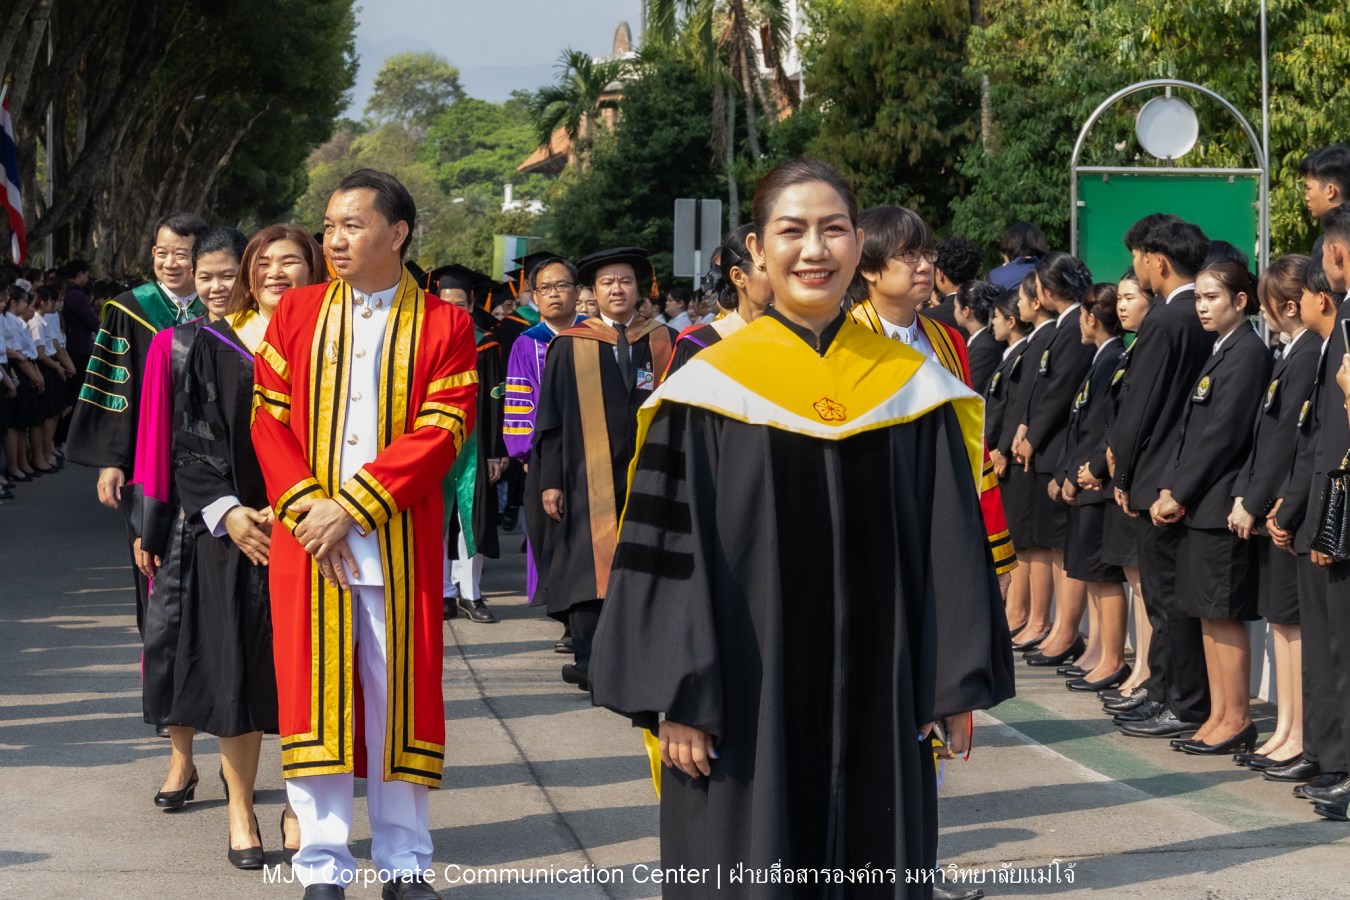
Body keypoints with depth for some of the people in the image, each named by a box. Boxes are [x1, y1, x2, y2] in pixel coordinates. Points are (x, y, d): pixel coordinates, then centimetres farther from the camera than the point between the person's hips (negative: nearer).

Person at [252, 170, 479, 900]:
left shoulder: (444, 326, 1)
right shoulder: (296, 313, 8)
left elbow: (441, 431, -8)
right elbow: (269, 417, 3)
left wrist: (352, 505, -15)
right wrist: (307, 508, -11)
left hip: (399, 542, -1)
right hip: (308, 538, 1)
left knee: (400, 693, 3)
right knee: (314, 692, 2)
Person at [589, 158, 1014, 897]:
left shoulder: (912, 387, 3)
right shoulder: (709, 389, -4)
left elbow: (952, 550, 5)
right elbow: (668, 552, -5)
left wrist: (958, 686, 1)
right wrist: (678, 698, -11)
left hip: (878, 705, 2)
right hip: (745, 703, -2)